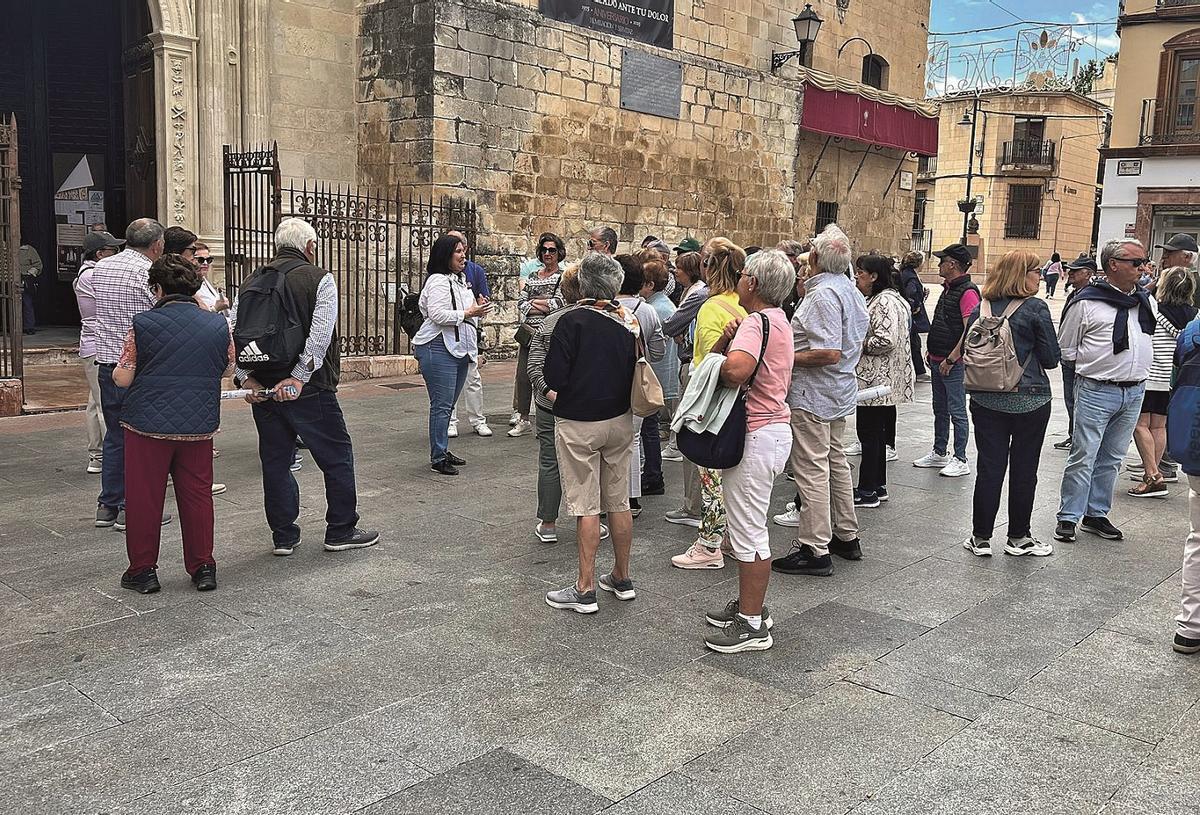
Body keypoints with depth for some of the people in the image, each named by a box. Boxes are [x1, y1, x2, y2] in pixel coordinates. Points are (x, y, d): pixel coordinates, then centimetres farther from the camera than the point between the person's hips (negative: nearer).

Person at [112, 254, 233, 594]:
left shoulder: (143, 324, -9)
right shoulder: (217, 324, -1)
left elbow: (122, 379, -6)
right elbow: (228, 368, 14)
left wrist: (115, 371, 16)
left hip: (148, 424, -2)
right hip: (199, 425, 2)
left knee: (144, 497, 9)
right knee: (197, 495, 12)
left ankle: (143, 569, 17)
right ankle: (203, 567, 17)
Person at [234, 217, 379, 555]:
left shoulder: (252, 282, 9)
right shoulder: (320, 279, -5)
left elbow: (233, 333, 1)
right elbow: (319, 336, -18)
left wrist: (245, 378, -2)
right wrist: (298, 377, -19)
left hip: (262, 388, 5)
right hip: (308, 389, -5)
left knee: (276, 460, 14)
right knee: (337, 456, 8)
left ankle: (283, 536, 20)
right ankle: (341, 530, 15)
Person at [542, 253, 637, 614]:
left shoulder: (573, 321, -15)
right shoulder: (626, 322, 0)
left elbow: (554, 377, -16)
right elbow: (634, 372, 6)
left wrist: (556, 390, 5)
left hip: (579, 424, -5)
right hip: (620, 421, 5)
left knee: (586, 507, 0)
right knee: (619, 503, 14)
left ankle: (585, 590, 6)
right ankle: (622, 579, 26)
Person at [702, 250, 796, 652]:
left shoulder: (757, 322, -16)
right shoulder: (778, 320, 17)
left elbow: (735, 370, -37)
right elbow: (710, 355, 13)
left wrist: (719, 360, -15)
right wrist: (726, 339, -7)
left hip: (756, 436, -11)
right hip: (773, 428, 11)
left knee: (748, 532, -3)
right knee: (750, 526, 20)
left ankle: (752, 624, 6)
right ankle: (750, 604, 32)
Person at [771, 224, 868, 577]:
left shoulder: (822, 294, -20)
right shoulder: (852, 292, 11)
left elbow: (830, 354, -27)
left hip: (814, 395, -10)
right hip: (841, 392, 10)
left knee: (811, 469, -4)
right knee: (835, 462, 19)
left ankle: (814, 549, 1)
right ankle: (846, 535, 30)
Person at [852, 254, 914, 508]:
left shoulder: (885, 301, -17)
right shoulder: (876, 299, 17)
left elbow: (886, 339, -26)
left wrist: (860, 345, -13)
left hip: (877, 380, -11)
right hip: (878, 380, 11)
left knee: (870, 434, -3)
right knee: (876, 434, 16)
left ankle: (868, 491, 5)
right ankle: (878, 486, 25)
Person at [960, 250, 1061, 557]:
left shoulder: (981, 308, 2)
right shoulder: (1035, 308, -10)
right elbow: (1051, 358, -7)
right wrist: (1028, 356, 12)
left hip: (986, 400, 3)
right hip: (1029, 401, -3)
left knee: (989, 468, 8)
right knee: (1024, 469, 9)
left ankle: (981, 538, 12)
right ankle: (1018, 538, 19)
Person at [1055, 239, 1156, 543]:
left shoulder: (1147, 301, 9)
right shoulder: (1087, 302, -9)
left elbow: (1153, 336, 25)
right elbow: (1065, 348, -2)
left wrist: (1139, 368, 15)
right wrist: (1093, 365, -1)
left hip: (1135, 392, 6)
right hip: (1096, 392, -6)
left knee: (1111, 458, 13)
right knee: (1083, 457, -3)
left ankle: (1096, 514, 23)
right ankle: (1068, 517, 7)